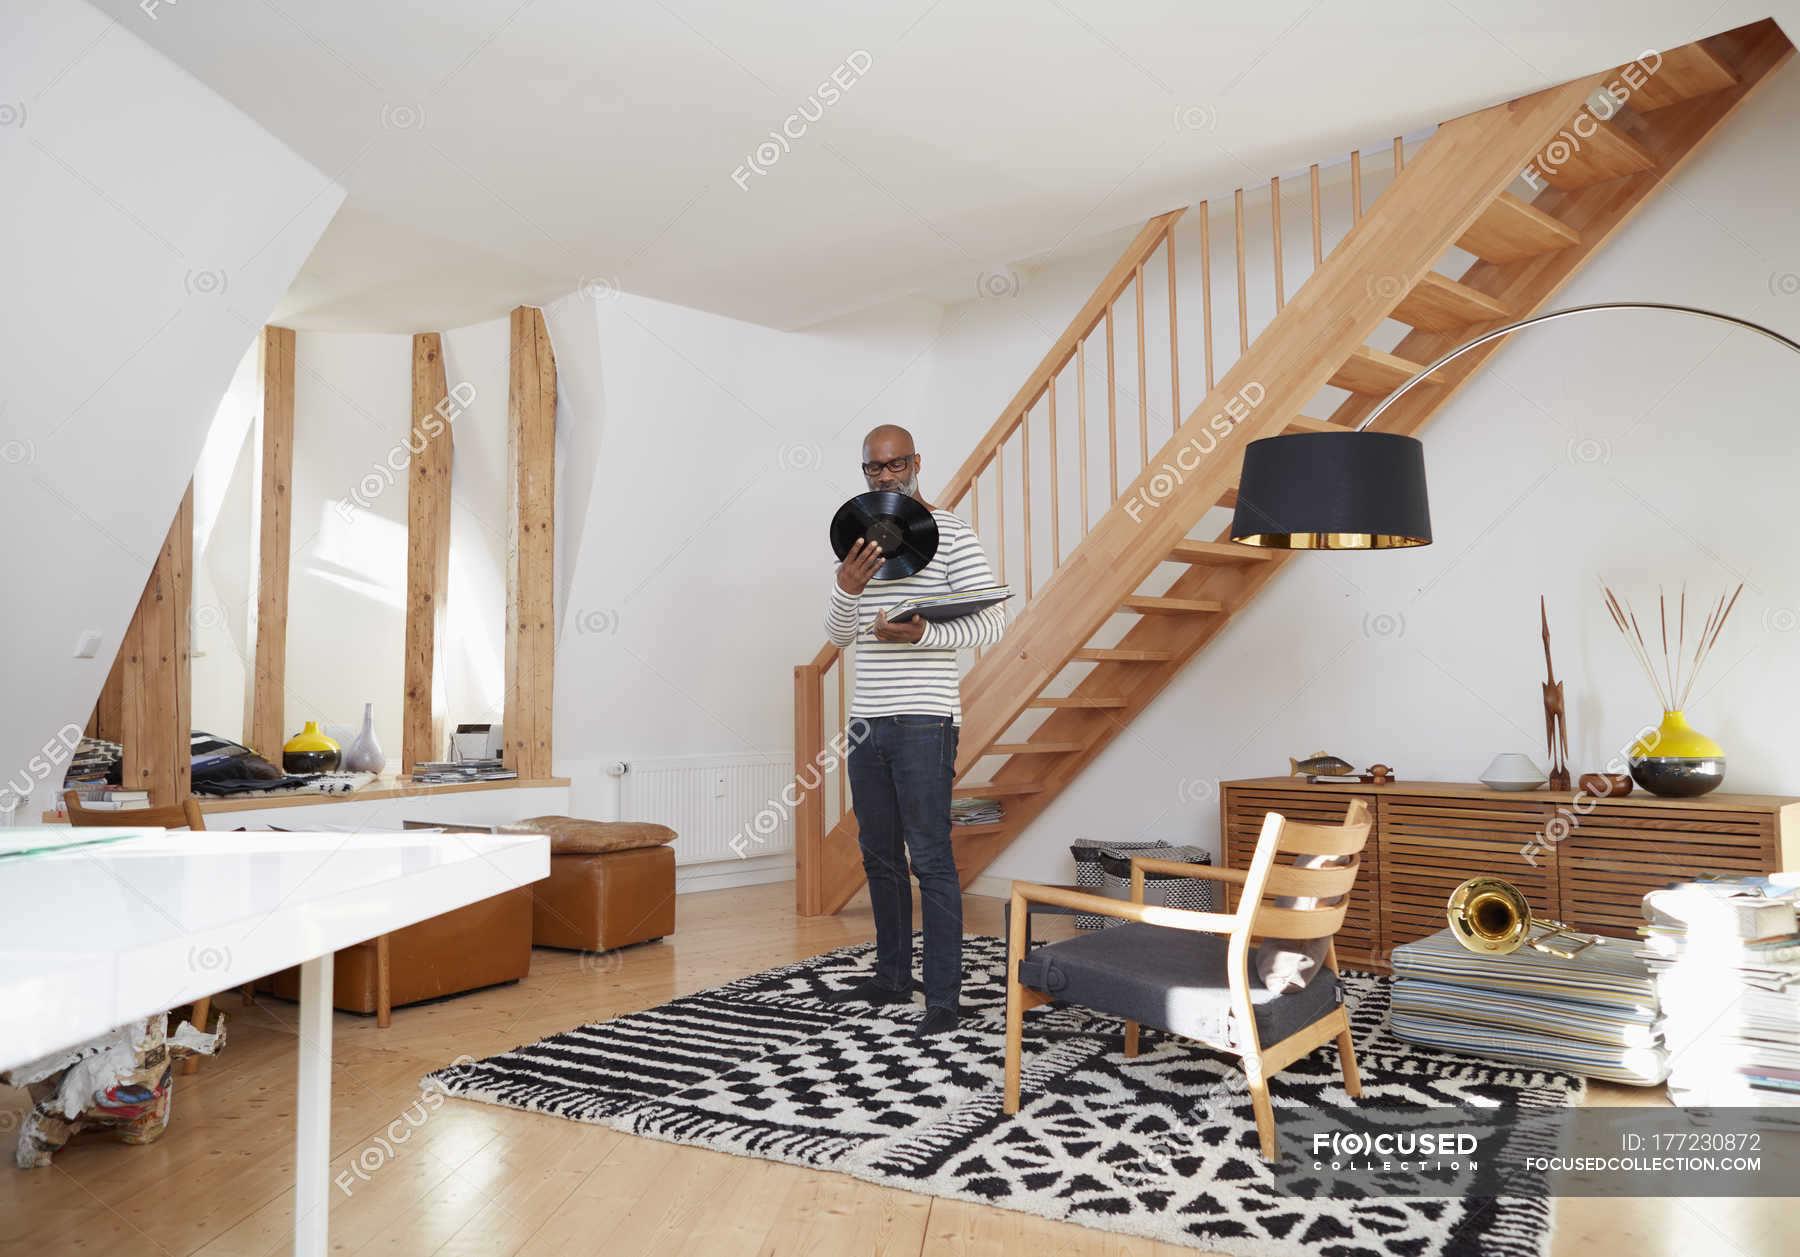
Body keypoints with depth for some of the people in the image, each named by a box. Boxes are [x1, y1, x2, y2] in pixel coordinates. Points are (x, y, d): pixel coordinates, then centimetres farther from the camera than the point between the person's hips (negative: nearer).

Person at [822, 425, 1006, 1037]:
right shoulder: (858, 539, 15)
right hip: (867, 721, 7)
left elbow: (992, 622, -9)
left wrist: (924, 634, -25)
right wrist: (847, 588, -10)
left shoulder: (951, 533, -3)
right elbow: (837, 635, 12)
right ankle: (893, 977, 28)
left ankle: (944, 999, 2)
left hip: (923, 722, -7)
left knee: (931, 860, -5)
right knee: (879, 856, 14)